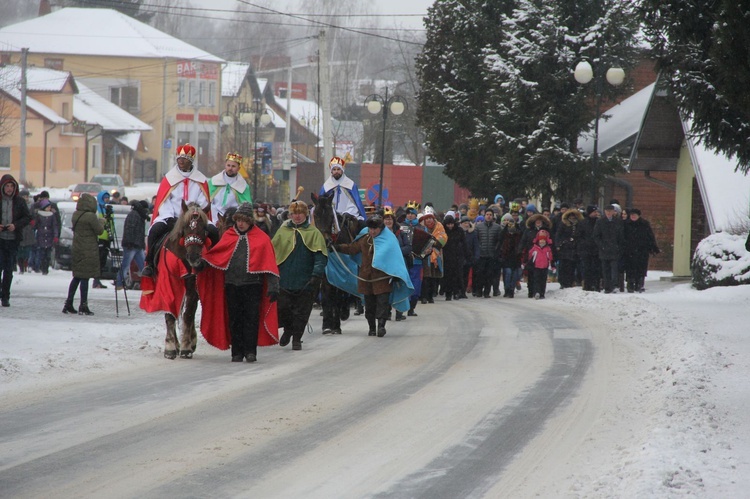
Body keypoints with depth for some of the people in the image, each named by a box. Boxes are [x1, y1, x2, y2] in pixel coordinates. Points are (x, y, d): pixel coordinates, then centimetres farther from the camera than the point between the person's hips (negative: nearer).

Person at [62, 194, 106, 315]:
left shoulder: (75, 215, 7)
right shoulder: (91, 216, -17)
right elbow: (99, 231, -10)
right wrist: (101, 222, 11)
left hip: (77, 250, 7)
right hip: (88, 252, -7)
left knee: (77, 277, 14)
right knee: (85, 278, -4)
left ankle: (68, 305, 15)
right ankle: (83, 307, -3)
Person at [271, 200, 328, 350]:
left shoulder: (314, 233, 3)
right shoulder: (283, 231, 11)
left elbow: (320, 257, -4)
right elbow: (272, 251, 13)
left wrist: (317, 275, -15)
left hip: (305, 281, -2)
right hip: (284, 280, 2)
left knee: (301, 312, 2)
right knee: (282, 308, -2)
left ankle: (297, 338, 15)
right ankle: (288, 330, 25)